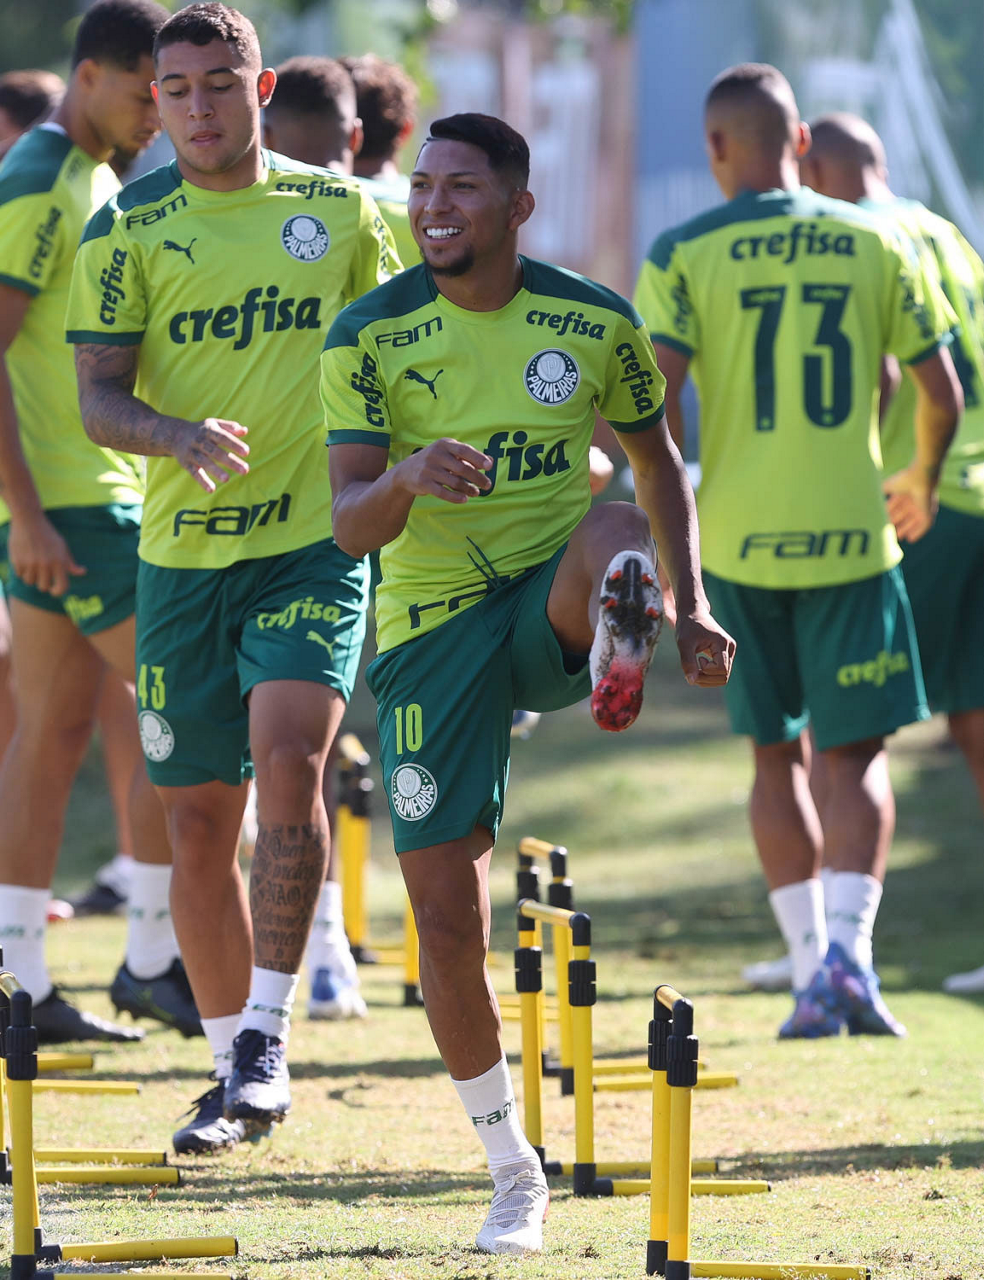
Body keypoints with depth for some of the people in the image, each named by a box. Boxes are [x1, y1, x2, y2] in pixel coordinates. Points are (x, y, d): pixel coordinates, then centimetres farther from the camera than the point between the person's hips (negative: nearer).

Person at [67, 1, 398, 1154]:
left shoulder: (338, 210, 4)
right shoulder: (128, 231, 0)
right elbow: (97, 397, -5)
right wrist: (180, 434, -24)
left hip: (313, 541, -1)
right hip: (182, 554, 1)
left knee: (288, 759, -23)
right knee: (198, 819, 5)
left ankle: (267, 1035, -15)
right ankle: (232, 1067, 19)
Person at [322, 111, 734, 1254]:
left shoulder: (596, 325, -1)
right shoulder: (369, 336, -5)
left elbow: (657, 462, 15)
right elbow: (349, 525, -9)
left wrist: (690, 606, 8)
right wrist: (405, 480, -32)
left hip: (554, 605, 0)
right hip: (433, 632, 0)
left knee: (616, 534, -38)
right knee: (446, 916, -2)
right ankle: (512, 1175, 11)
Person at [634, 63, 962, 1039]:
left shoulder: (684, 254, -3)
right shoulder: (869, 244, 2)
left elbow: (654, 400, -13)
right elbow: (941, 392, 6)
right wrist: (921, 483, 25)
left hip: (739, 543, 0)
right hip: (850, 537, 0)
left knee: (777, 758, 13)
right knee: (856, 754, 6)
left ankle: (810, 970, 10)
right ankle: (848, 948, -14)